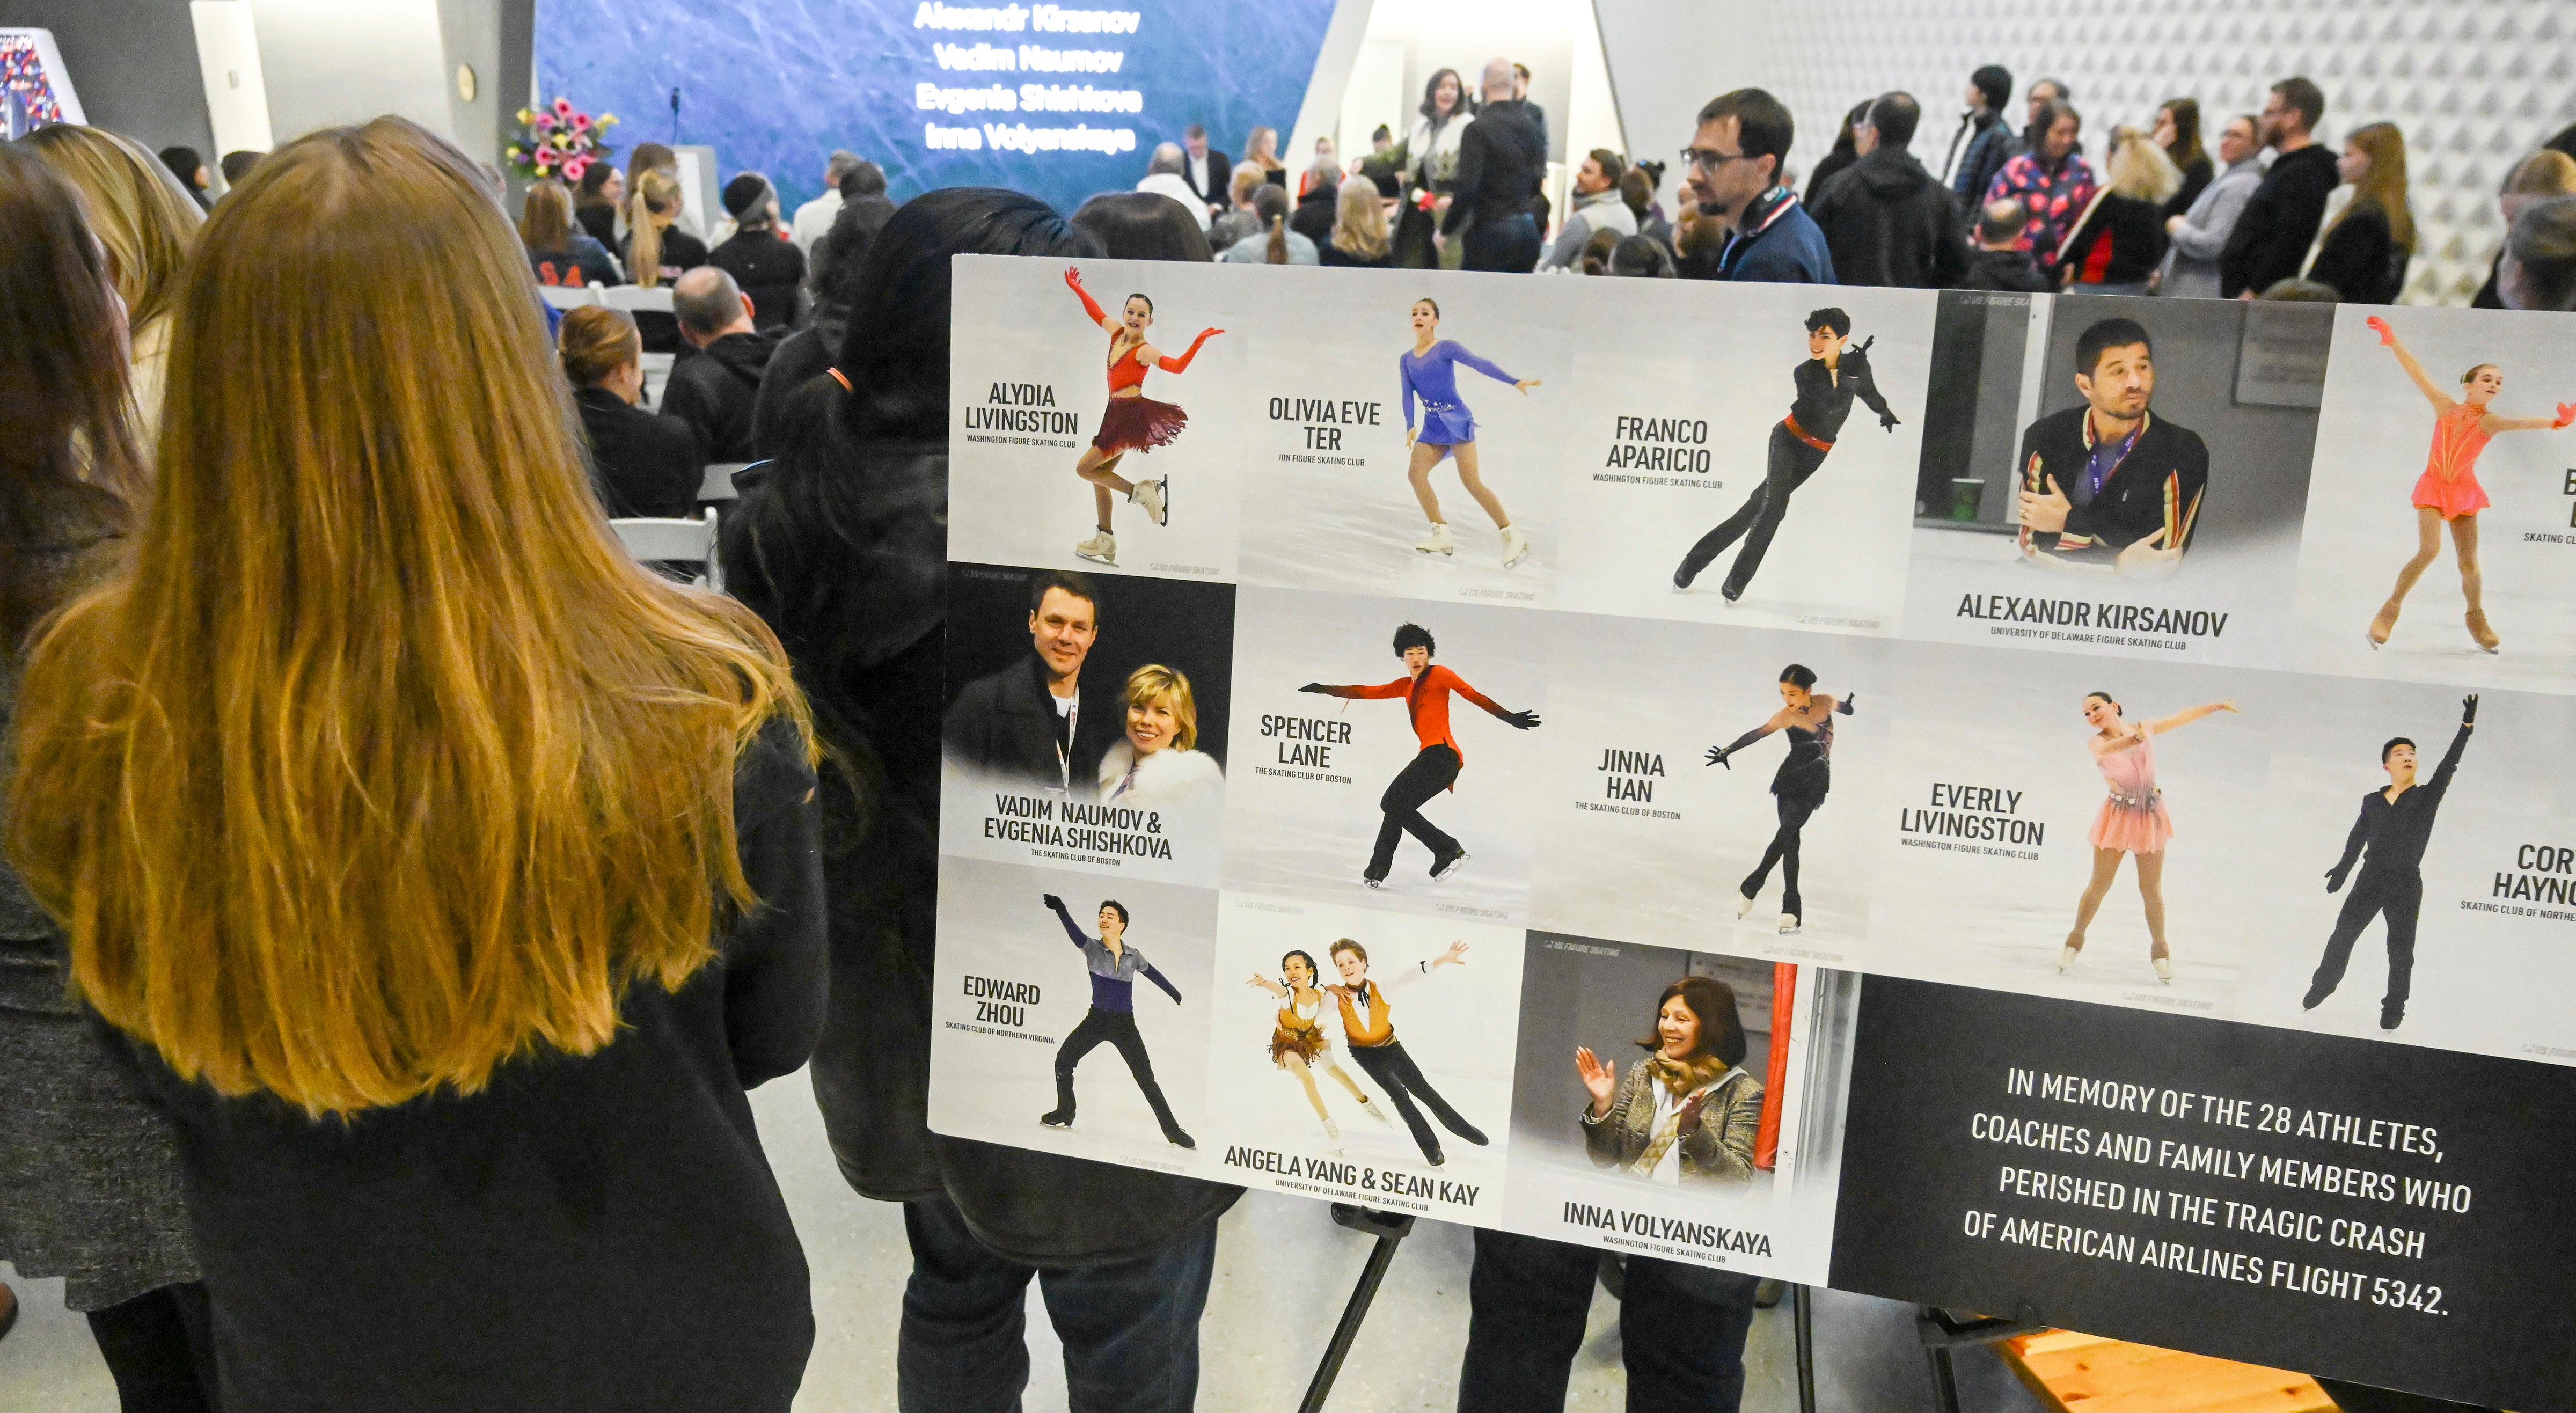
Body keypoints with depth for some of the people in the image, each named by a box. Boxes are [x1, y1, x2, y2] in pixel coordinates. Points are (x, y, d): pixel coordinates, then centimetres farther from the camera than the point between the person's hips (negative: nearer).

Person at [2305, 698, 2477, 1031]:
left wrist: (2467, 724, -23)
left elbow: (2448, 765, -13)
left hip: (2406, 883, -2)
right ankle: (2324, 984, 21)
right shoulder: (2372, 801, 7)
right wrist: (2342, 869, 18)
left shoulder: (2427, 796, -1)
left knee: (2401, 947, 4)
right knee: (2344, 932, 5)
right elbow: (2357, 839, 15)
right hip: (2371, 877, 2)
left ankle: (2394, 1008, 12)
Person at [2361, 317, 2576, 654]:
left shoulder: (2490, 422, -3)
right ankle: (2391, 608, -8)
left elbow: (2521, 422, -24)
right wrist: (2393, 341, -11)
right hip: (2433, 487, -1)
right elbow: (2417, 373, -6)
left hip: (2464, 492, 1)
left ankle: (2476, 617, 22)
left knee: (2469, 562, 0)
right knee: (2429, 550, -21)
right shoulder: (2447, 407, -1)